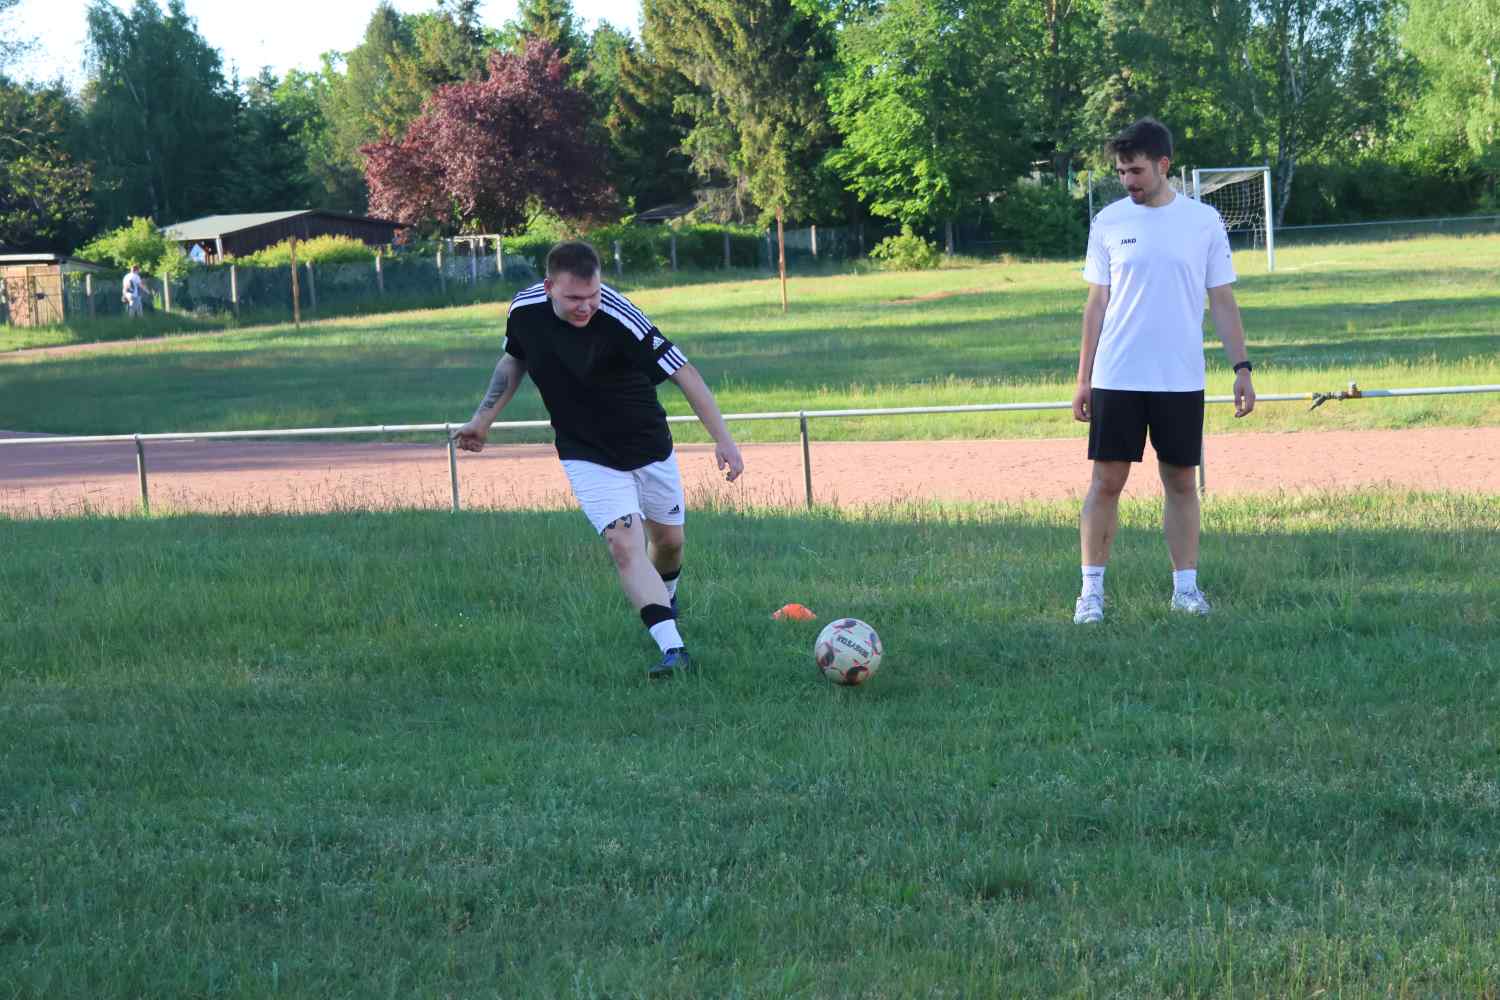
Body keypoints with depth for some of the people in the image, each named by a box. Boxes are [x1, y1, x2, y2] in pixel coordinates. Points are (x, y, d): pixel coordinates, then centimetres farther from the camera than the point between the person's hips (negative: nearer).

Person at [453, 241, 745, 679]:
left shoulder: (619, 318, -28)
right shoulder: (524, 310, -15)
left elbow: (683, 373, -26)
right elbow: (513, 361, 8)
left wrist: (722, 438, -30)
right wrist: (482, 420, 12)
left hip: (649, 446, -1)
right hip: (588, 457, 1)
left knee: (668, 540, 15)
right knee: (624, 545, -19)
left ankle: (665, 601, 49)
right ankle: (673, 649, -26)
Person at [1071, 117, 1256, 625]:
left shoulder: (1203, 221, 1)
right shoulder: (1109, 222, 3)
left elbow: (1222, 301, 5)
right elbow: (1096, 304, 6)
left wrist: (1241, 367, -2)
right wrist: (1084, 379, 3)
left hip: (1181, 379, 0)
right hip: (1116, 378, 0)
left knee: (1181, 482, 6)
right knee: (1106, 482, -2)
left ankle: (1185, 587, 14)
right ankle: (1091, 590, 3)